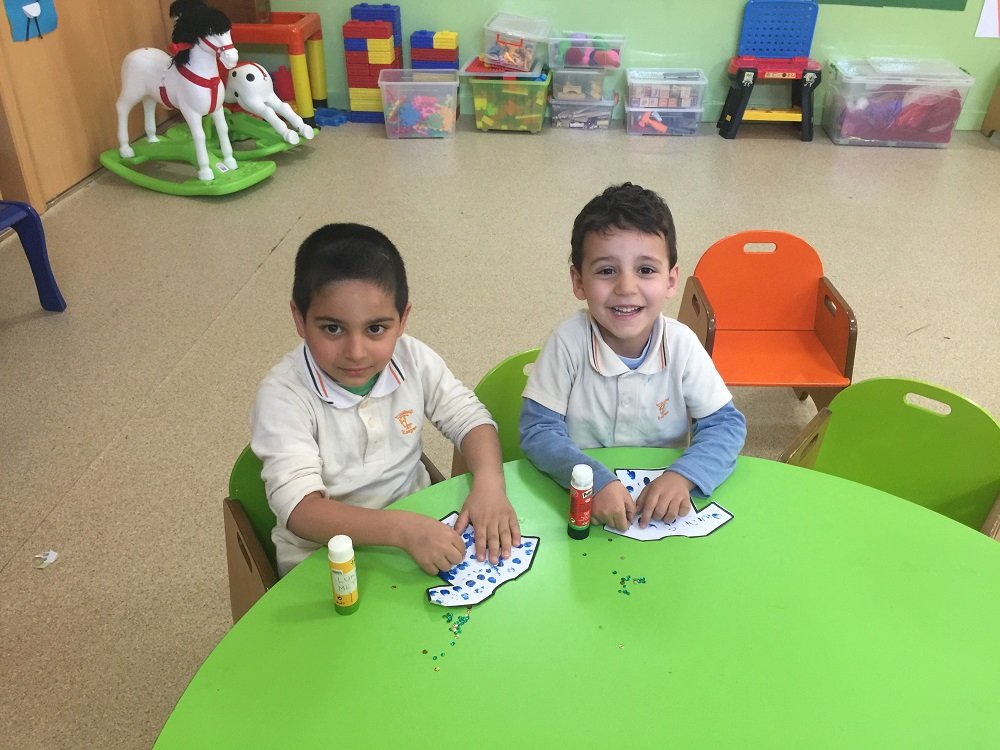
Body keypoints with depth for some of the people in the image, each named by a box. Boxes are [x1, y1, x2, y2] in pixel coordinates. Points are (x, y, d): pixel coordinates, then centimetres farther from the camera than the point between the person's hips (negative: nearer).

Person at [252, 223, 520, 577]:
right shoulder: (283, 396, -24)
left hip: (417, 528, 6)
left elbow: (468, 417, -1)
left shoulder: (414, 360, -11)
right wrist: (403, 529, -44)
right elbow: (299, 508, -30)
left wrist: (489, 483, -22)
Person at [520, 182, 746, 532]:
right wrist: (596, 480, -28)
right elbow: (538, 429, -12)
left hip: (662, 502, 3)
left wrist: (682, 476, -22)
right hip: (579, 502, -2)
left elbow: (725, 423, -4)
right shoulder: (568, 342, -14)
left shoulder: (681, 344, -9)